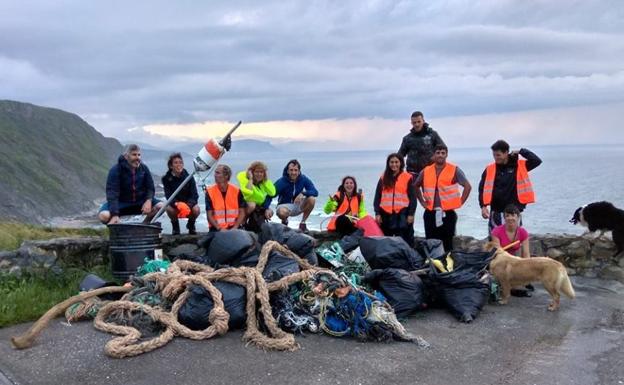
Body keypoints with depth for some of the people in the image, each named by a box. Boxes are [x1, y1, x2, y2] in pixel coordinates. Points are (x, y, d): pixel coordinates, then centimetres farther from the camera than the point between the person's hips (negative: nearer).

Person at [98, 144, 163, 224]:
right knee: (103, 216, -31)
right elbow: (112, 193, -24)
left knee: (161, 206, -19)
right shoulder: (115, 170, -16)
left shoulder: (144, 168, -3)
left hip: (140, 202, 3)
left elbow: (150, 187, 1)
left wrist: (148, 200, -23)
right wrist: (114, 215, -36)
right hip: (121, 203, -3)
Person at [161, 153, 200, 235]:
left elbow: (194, 195, -14)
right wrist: (177, 204, -40)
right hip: (175, 205, 0)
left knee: (196, 209, -31)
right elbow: (168, 196, -18)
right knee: (169, 209, -33)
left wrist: (188, 205, -36)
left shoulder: (189, 177, -8)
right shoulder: (166, 178, -8)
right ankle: (175, 225, 1)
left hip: (189, 204, 0)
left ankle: (191, 224, 6)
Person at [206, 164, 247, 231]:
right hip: (216, 228, -1)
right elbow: (209, 215, -2)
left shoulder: (236, 191, 1)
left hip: (233, 227, 1)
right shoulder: (210, 191, -1)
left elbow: (242, 212, 2)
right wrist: (220, 229, -15)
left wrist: (235, 228, -12)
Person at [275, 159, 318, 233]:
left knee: (311, 199, -25)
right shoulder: (281, 182, -18)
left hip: (298, 205, 3)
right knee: (281, 212, -38)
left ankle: (302, 223, -5)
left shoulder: (304, 179, -11)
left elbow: (315, 192, -18)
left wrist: (303, 193, -37)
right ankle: (285, 221, 2)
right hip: (285, 205, -3)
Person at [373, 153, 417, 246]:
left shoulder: (408, 177, 2)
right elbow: (377, 197, 10)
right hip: (386, 215, 3)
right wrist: (377, 213, 2)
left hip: (402, 215, -3)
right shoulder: (383, 178, 10)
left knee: (404, 242, -2)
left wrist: (411, 214, -5)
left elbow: (412, 198, 1)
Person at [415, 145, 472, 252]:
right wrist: (422, 201, 12)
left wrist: (460, 202, -6)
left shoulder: (454, 170, -3)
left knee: (447, 243, 3)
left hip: (448, 213, -3)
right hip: (430, 213, 3)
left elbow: (467, 186, -2)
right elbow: (416, 186, 21)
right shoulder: (426, 171, 7)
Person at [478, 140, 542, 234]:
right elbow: (483, 189, 1)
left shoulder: (520, 166, 0)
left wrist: (521, 151, -8)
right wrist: (483, 206, -10)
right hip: (496, 212, 1)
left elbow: (537, 161, -10)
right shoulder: (490, 169, 0)